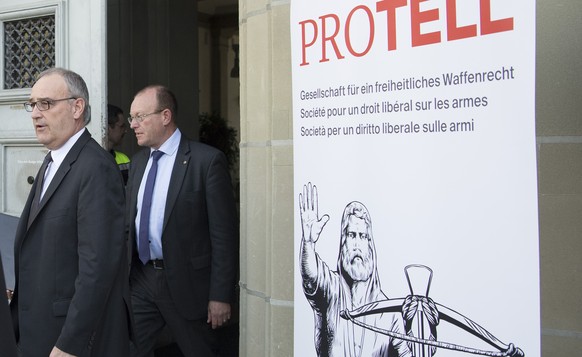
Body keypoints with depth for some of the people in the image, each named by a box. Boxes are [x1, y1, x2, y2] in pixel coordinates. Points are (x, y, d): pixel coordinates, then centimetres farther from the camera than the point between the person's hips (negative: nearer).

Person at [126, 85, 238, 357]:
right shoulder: (138, 161, 11)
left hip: (187, 283, -5)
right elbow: (131, 221, 16)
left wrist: (220, 295, -14)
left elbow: (224, 232, -12)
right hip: (140, 281, 6)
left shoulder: (207, 160, -11)